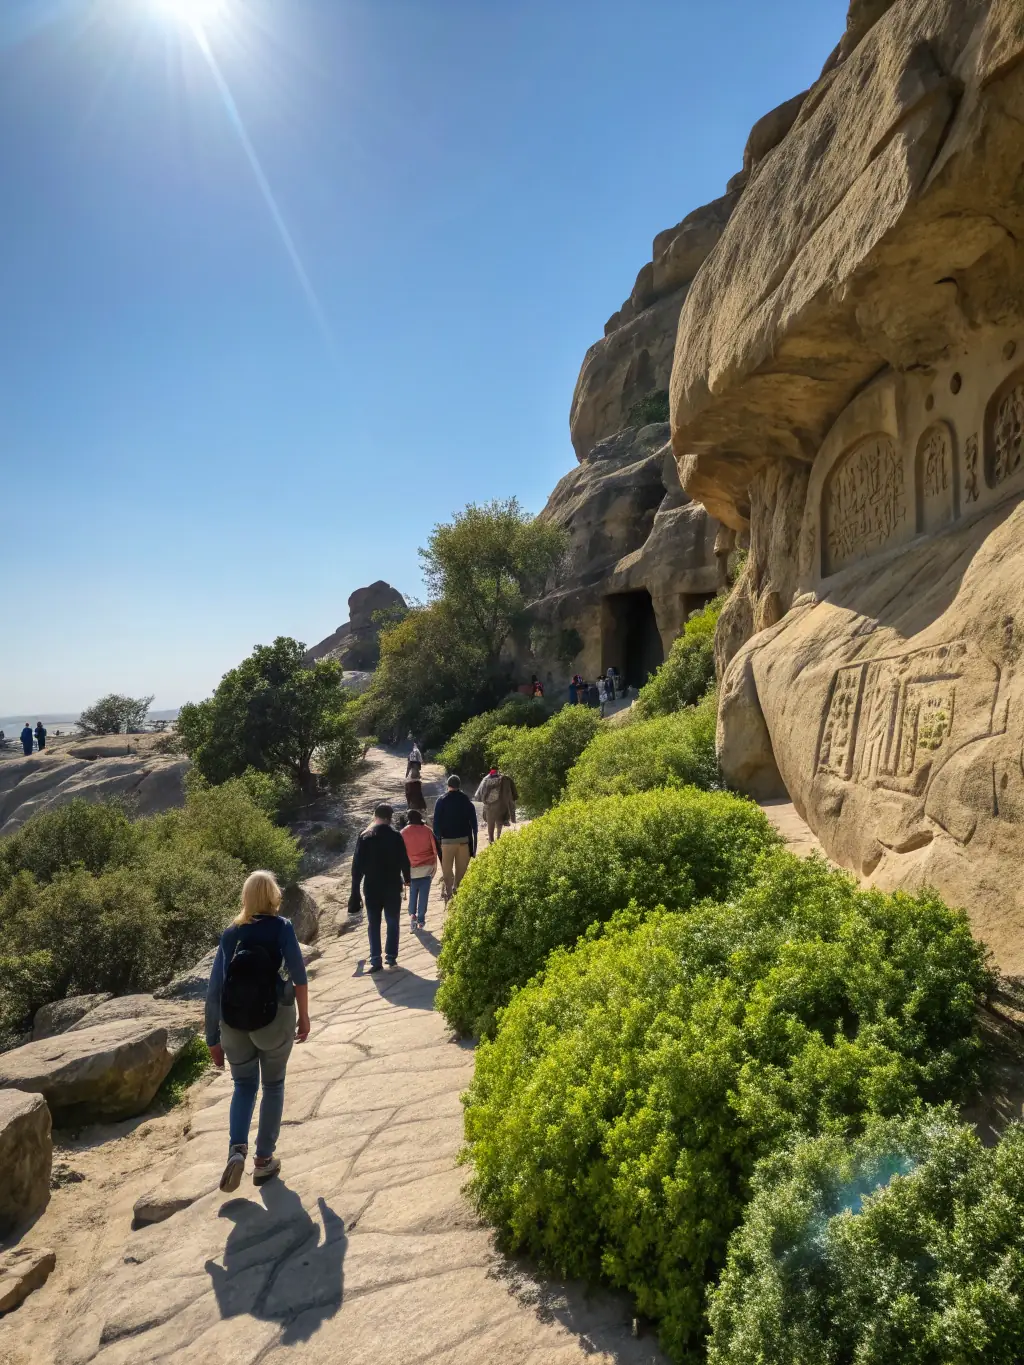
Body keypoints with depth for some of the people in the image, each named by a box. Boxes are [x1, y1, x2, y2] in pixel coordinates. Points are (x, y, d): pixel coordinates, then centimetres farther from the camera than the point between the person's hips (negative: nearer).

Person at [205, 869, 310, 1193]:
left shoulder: (229, 934, 0)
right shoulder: (282, 928, -8)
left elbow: (214, 991, 1)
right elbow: (299, 977, -9)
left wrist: (213, 1038, 9)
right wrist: (304, 1017, 5)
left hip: (233, 1024, 2)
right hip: (274, 1020, -2)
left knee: (244, 1086, 21)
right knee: (273, 1086, 19)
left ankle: (236, 1149, 0)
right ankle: (264, 1160, 23)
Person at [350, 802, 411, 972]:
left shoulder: (364, 837, -4)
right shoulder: (396, 836, -6)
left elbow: (357, 864, -3)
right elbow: (404, 861, -1)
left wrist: (355, 887, 4)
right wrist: (406, 879, 16)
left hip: (372, 887, 1)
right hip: (392, 886, 0)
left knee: (373, 924, 7)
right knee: (392, 922, 12)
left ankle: (375, 960, 0)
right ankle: (391, 957, 12)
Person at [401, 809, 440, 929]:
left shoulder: (404, 832, -2)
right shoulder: (428, 830, -2)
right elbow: (436, 849, -1)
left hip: (412, 868, 0)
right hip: (427, 867, 0)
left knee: (413, 893, 16)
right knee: (424, 894, 6)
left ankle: (412, 914, 0)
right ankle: (421, 919, 7)